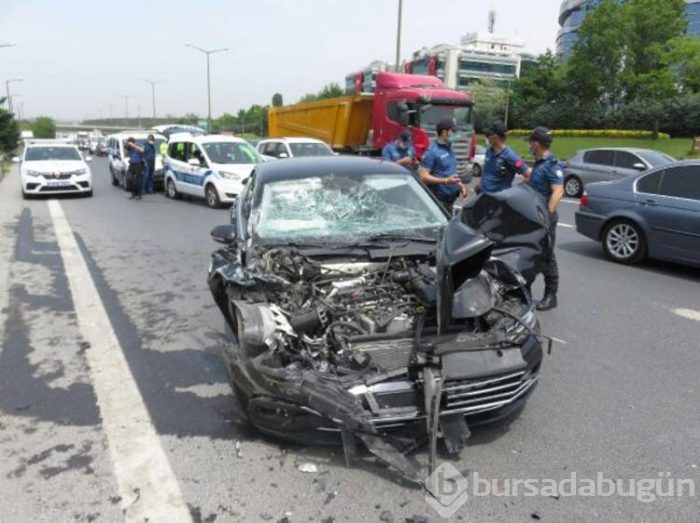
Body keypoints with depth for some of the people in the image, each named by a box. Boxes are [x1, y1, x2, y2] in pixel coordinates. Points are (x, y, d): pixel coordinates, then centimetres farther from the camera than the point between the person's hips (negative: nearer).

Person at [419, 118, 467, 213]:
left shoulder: (449, 149, 14)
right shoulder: (432, 151, -14)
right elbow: (423, 176, -20)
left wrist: (460, 185, 13)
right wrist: (446, 181, -25)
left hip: (450, 198, 9)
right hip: (438, 199, -9)